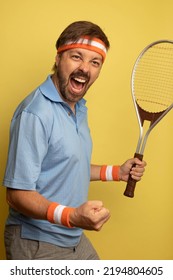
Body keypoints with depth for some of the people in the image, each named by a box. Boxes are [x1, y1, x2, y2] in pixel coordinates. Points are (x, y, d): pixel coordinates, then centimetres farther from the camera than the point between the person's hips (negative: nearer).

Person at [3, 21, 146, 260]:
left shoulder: (79, 108, 7)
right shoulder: (35, 113, -24)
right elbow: (18, 194, -25)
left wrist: (116, 172, 11)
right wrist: (71, 216, -39)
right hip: (37, 246, -9)